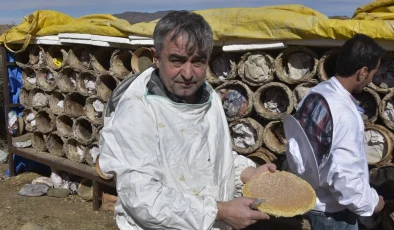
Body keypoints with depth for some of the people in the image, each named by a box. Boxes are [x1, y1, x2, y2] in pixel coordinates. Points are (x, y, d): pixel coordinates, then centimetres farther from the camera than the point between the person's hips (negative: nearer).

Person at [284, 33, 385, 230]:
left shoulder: (316, 93, -5)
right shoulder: (345, 115, -31)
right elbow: (344, 179, -29)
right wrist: (371, 202, -12)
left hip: (312, 196, 8)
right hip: (333, 210, -8)